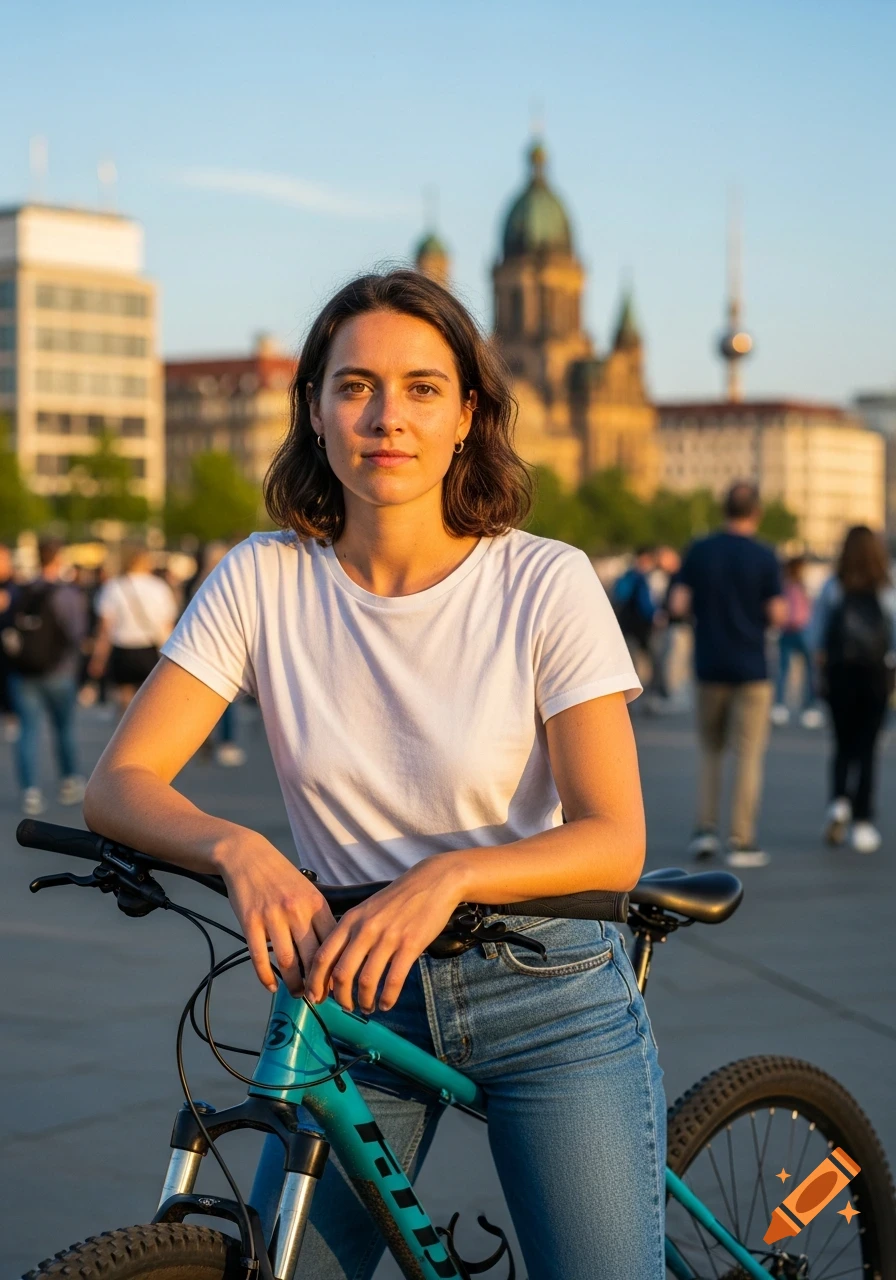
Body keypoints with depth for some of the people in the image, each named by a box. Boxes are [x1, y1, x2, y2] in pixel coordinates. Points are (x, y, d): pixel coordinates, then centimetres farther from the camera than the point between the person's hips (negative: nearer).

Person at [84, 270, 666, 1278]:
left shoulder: (547, 582, -12)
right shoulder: (265, 580, -6)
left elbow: (613, 840, -16)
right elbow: (118, 783, -9)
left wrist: (448, 875, -34)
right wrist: (236, 849, -30)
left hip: (546, 996, -2)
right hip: (349, 985, 2)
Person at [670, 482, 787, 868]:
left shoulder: (699, 551, 0)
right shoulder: (764, 557, -8)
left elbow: (679, 605, -2)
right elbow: (777, 615, -10)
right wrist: (781, 608, 11)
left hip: (709, 666, 3)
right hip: (750, 669, -3)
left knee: (710, 751, 16)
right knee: (749, 755, 2)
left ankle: (706, 830, 7)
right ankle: (742, 843, 0)